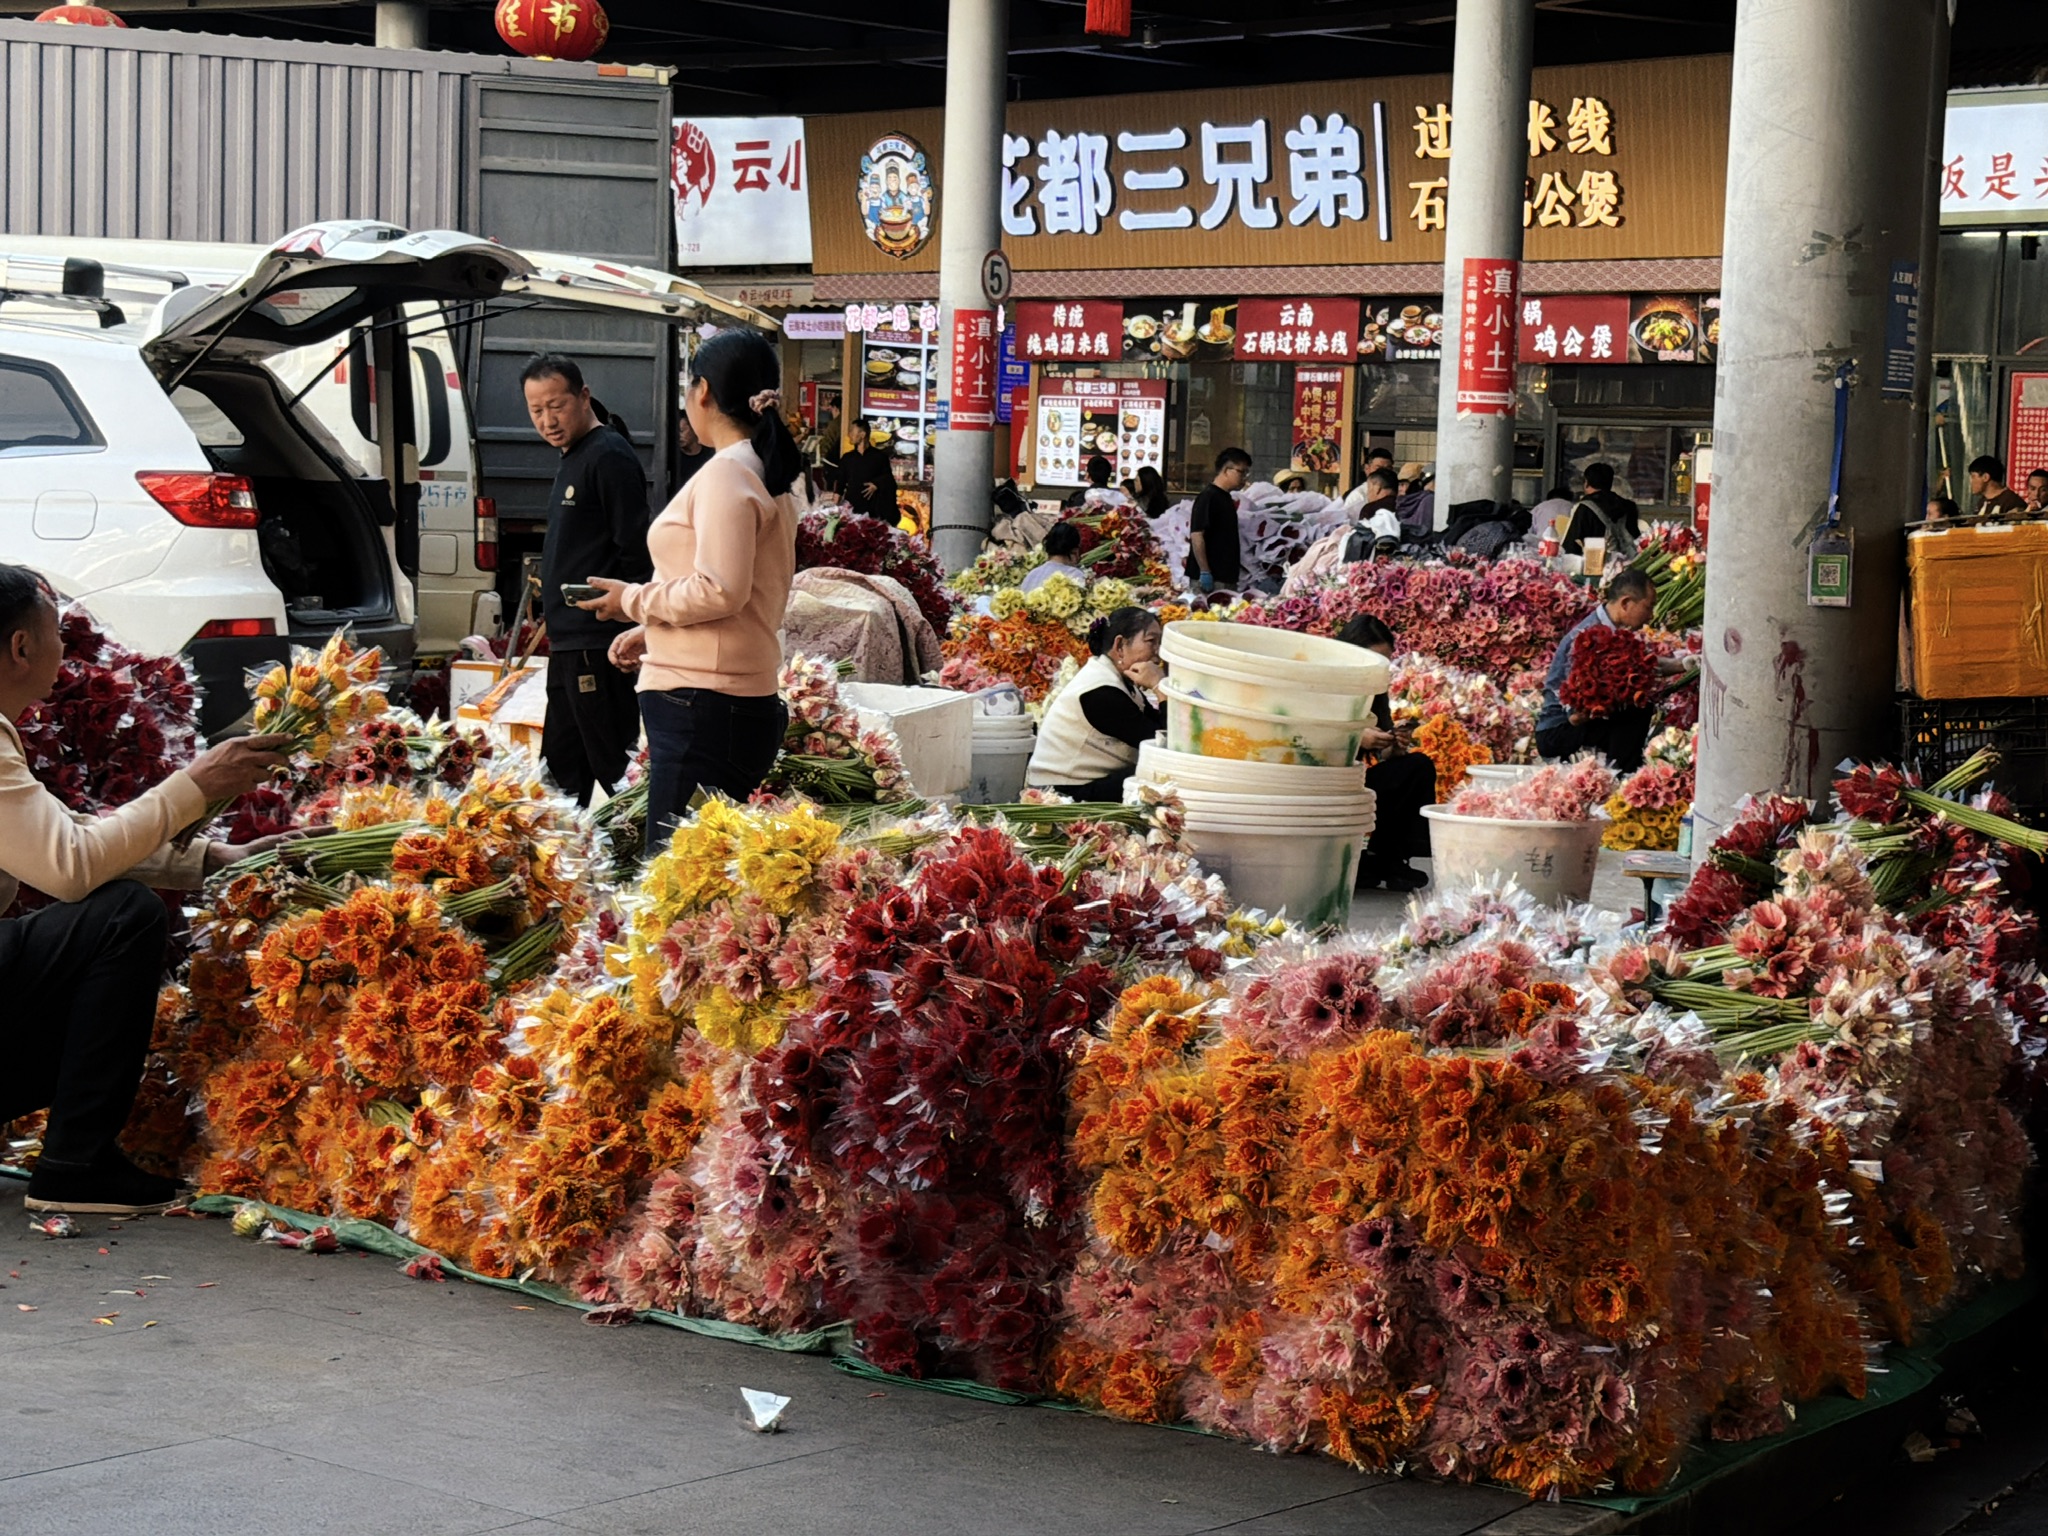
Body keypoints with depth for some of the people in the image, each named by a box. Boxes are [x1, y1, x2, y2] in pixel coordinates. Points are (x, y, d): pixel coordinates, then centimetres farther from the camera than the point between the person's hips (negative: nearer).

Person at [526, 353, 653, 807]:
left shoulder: (609, 456, -12)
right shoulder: (571, 459, 18)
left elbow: (636, 556, -18)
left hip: (598, 645, -10)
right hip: (569, 644, 10)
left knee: (613, 768, -8)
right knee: (560, 769, 15)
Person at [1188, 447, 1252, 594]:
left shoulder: (1227, 499, 16)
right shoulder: (1208, 497, -11)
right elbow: (1196, 535, -18)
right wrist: (1204, 572, -22)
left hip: (1227, 577, 9)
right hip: (1210, 577, -9)